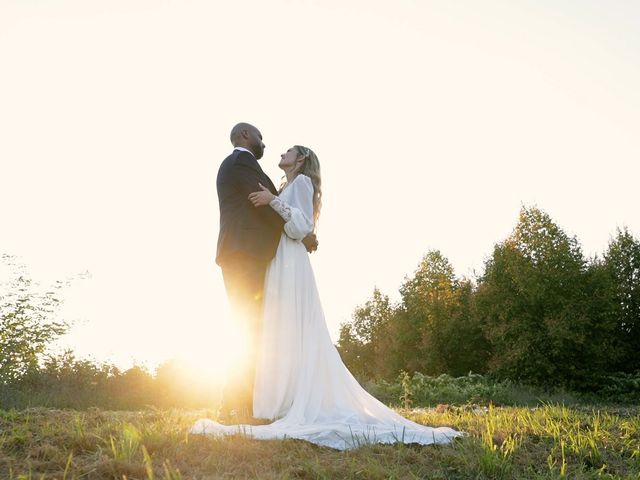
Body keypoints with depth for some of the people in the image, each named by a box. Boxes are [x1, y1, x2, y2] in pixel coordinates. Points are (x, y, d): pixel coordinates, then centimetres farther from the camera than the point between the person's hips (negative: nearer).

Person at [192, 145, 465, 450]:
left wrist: (273, 201, -18)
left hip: (291, 266, -9)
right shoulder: (288, 188, 26)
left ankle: (296, 407, -14)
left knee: (291, 334, -13)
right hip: (279, 267, 9)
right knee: (277, 335, 3)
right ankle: (284, 404, 3)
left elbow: (302, 226, -12)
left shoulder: (302, 181, 0)